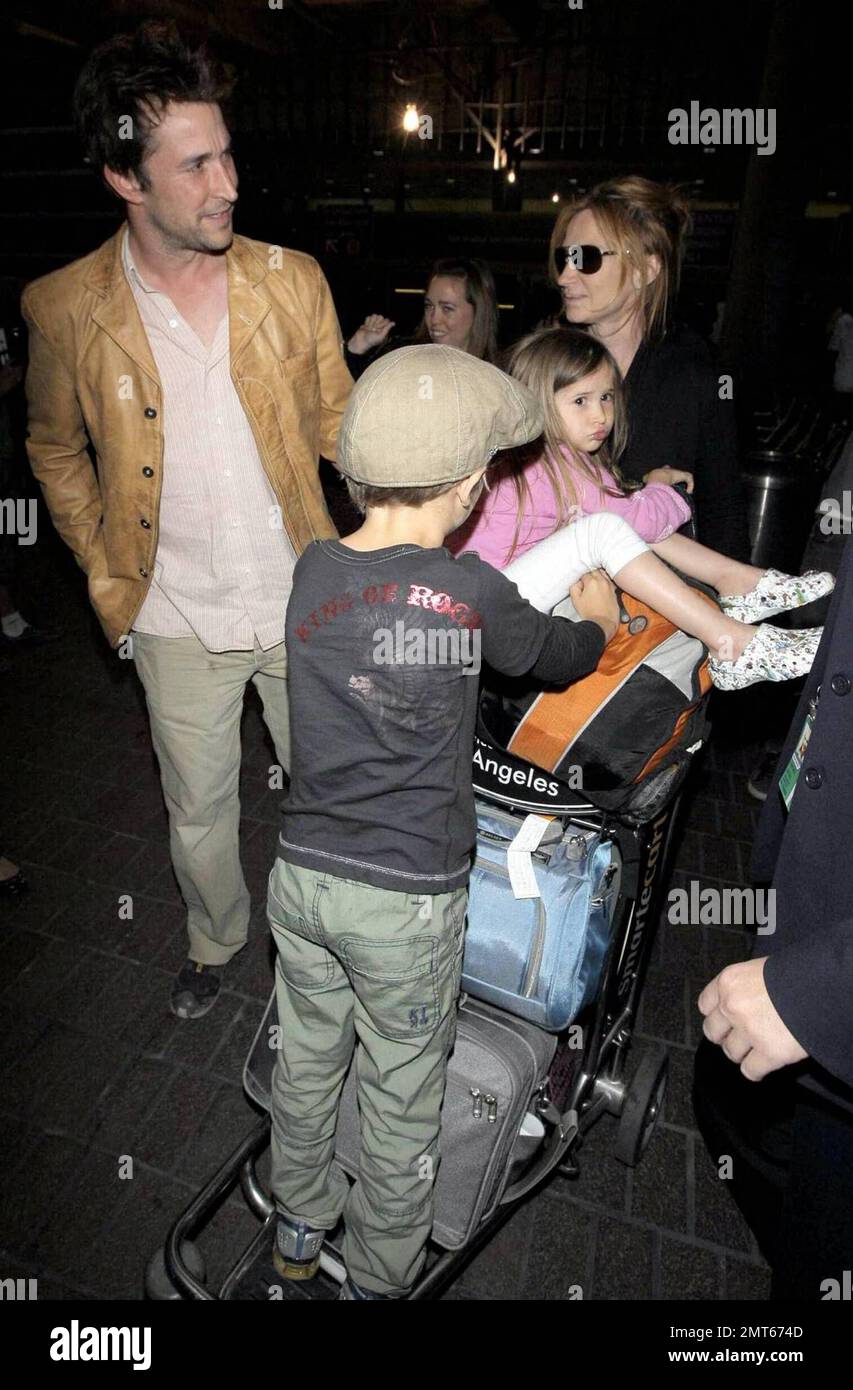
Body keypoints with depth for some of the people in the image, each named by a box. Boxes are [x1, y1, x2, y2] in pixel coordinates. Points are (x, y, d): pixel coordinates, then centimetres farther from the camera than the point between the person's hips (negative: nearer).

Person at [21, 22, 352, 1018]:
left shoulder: (293, 281, -4)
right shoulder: (65, 309, -6)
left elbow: (337, 427, 3)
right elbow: (56, 453, 8)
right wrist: (108, 581, 2)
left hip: (304, 600, 1)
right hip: (178, 620, 0)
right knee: (197, 805, 16)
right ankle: (215, 940, 47)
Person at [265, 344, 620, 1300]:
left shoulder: (314, 569, -5)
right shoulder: (469, 591, -19)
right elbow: (560, 657, -1)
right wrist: (598, 618, 21)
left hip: (302, 872, 5)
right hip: (405, 898, -5)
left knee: (307, 1059, 26)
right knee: (402, 1102, 19)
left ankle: (298, 1228, 51)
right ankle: (378, 1279, 43)